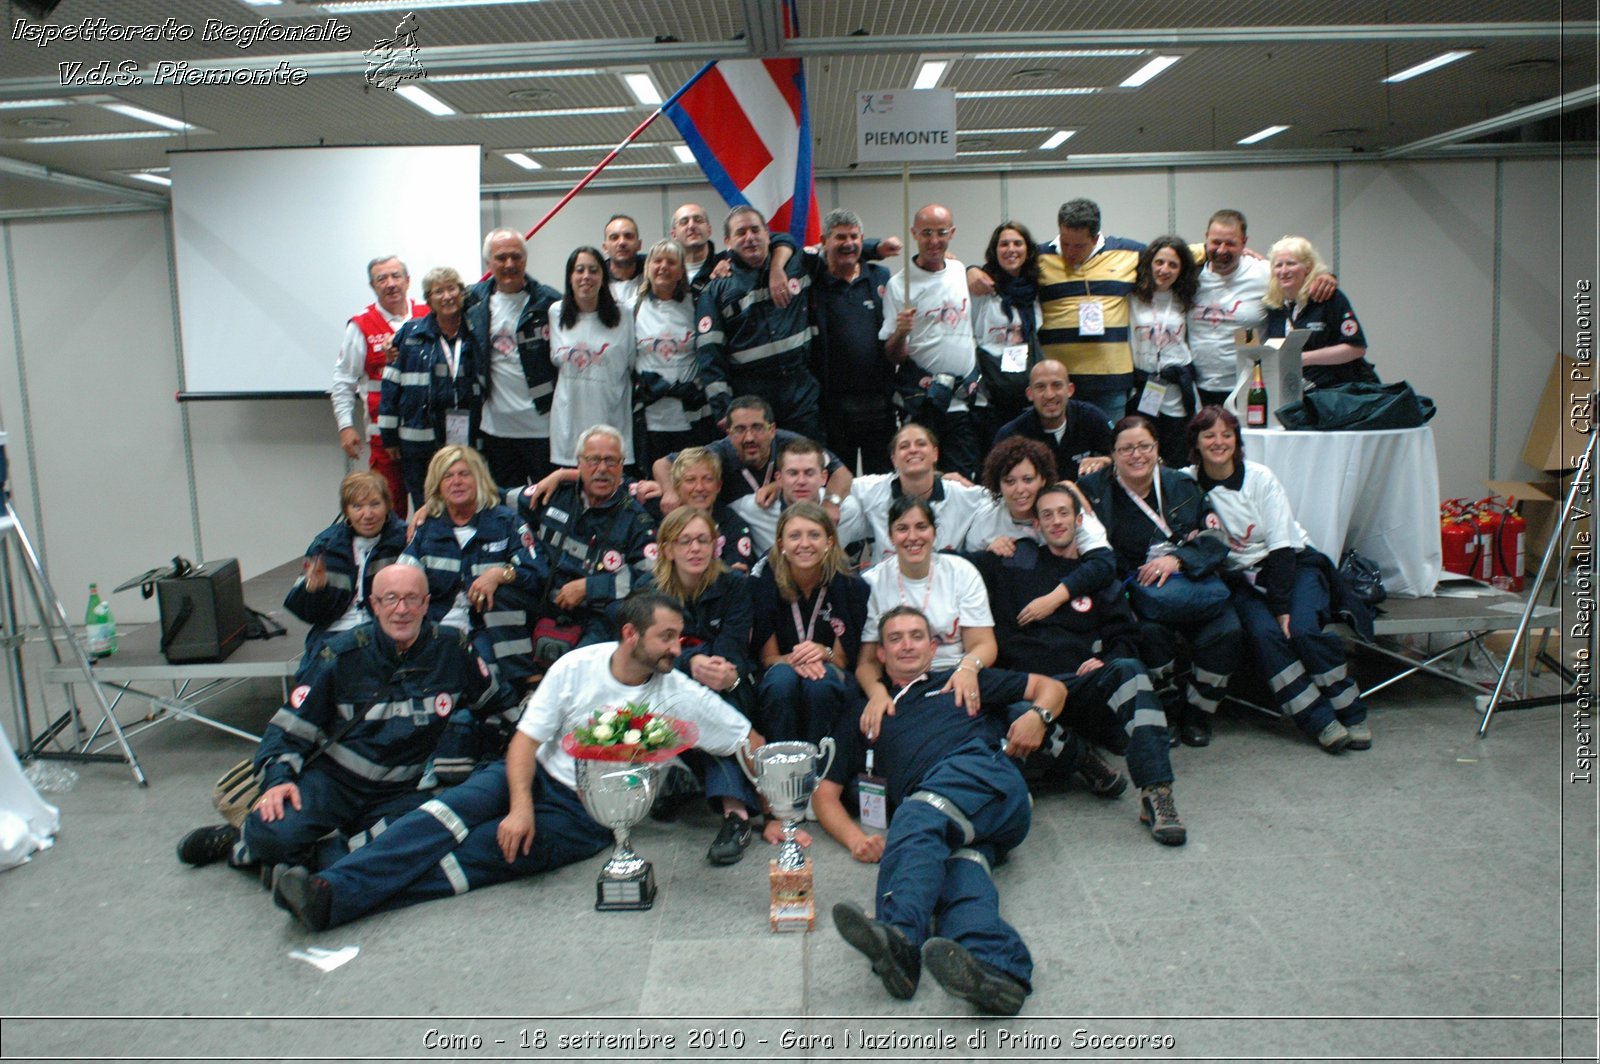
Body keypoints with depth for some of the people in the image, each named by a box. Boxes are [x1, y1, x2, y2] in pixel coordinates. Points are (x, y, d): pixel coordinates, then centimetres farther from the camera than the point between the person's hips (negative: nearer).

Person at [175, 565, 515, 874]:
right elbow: (290, 724, -2)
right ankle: (241, 839, 9)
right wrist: (278, 779, -17)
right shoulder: (343, 654, -6)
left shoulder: (452, 649, -3)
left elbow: (496, 704, 14)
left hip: (400, 792, 3)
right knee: (274, 833, -34)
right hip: (333, 777, -2)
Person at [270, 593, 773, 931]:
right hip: (538, 776, 2)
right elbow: (526, 739, -5)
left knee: (482, 851, -24)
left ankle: (338, 900, -33)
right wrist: (520, 805, -21)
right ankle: (328, 883, -37)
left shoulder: (680, 695, -5)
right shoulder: (577, 666, -3)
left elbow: (750, 743, 0)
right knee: (455, 809, -27)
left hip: (589, 816, -2)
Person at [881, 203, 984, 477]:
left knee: (964, 476, 5)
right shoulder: (900, 284, -6)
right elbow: (893, 356, -8)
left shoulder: (961, 271, 10)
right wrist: (900, 333, -26)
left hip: (965, 394, 5)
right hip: (923, 397, -4)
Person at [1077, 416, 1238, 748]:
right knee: (1151, 631, -34)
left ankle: (1197, 713, 1)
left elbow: (1214, 540, 3)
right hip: (1131, 593, -3)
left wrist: (1177, 559, -14)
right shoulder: (1094, 490, 2)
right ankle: (1166, 711, -7)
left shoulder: (1182, 486, 10)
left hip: (1189, 586, 3)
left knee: (1225, 630, -25)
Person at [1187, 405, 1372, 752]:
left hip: (1294, 565, -1)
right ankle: (1319, 721, -19)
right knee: (1263, 633, -28)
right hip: (1242, 580, 1)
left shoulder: (1259, 477, -7)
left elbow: (1282, 546, -11)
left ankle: (1352, 715, -9)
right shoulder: (1187, 482, -3)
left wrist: (1282, 606, -19)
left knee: (1302, 629, -27)